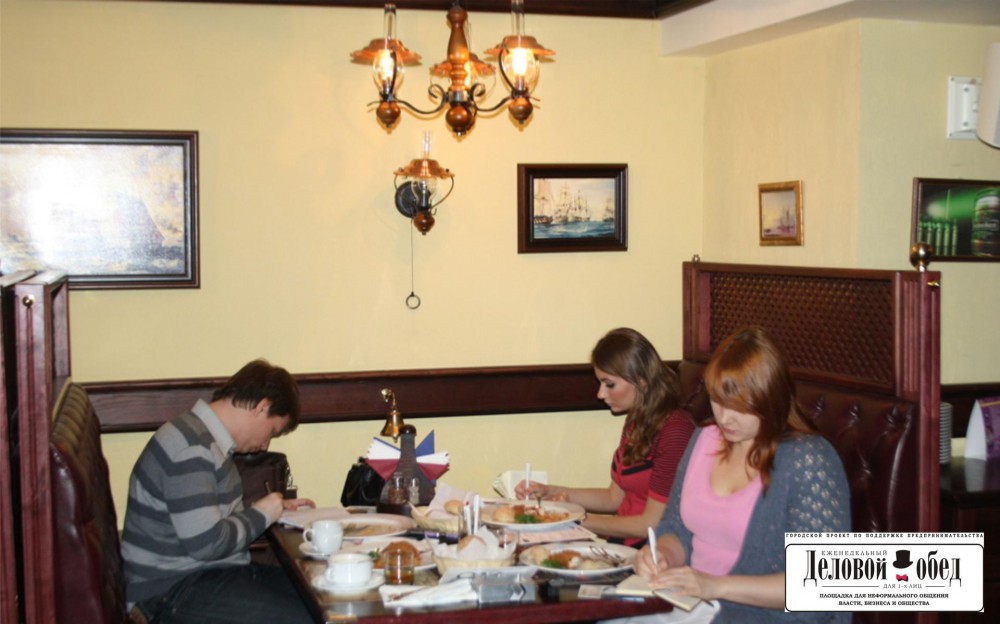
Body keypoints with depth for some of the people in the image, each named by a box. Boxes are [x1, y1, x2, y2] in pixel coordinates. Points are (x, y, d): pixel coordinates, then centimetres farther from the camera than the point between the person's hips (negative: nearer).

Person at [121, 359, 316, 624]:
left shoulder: (205, 438, 11)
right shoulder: (189, 447, -21)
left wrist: (275, 509, 11)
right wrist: (260, 515, -10)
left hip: (211, 572, 10)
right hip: (174, 590, -10)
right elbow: (205, 543, -26)